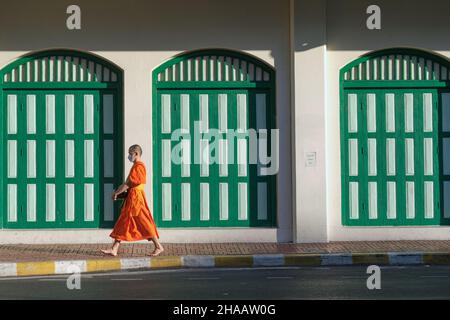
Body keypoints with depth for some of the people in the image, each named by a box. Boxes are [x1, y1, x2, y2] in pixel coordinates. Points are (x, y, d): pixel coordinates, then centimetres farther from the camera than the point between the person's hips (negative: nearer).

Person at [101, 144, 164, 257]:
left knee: (144, 223, -6)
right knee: (122, 223, 7)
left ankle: (158, 247, 0)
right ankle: (114, 249, 7)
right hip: (131, 198, 10)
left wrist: (116, 193, -8)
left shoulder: (138, 166, -14)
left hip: (136, 198, -10)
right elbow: (128, 183, 19)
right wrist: (117, 191, 10)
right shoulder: (136, 166, 17)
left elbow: (128, 184, -17)